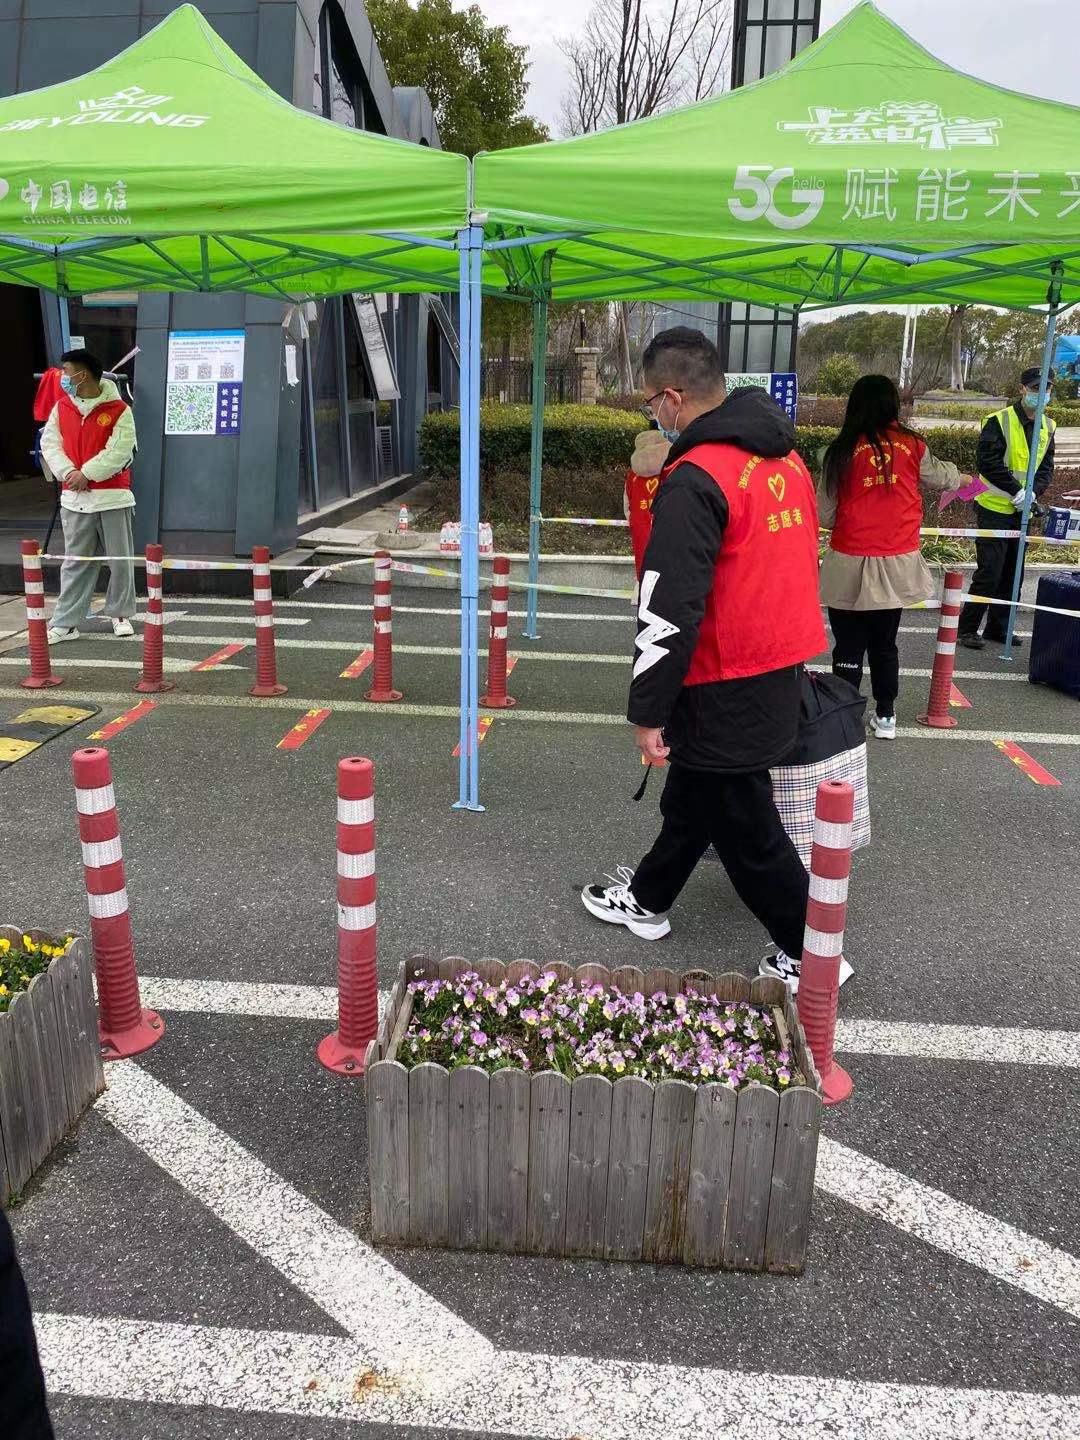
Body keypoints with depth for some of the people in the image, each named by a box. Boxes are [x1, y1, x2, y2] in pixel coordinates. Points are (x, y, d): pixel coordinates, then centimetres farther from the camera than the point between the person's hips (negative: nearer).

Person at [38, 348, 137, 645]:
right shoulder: (61, 407, 9)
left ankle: (120, 614, 21)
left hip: (113, 496, -3)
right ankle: (66, 623, 8)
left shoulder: (119, 409, -6)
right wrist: (68, 472, -11)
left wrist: (87, 474, -15)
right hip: (74, 498, 4)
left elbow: (119, 451, -13)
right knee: (75, 563, 6)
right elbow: (50, 443, 6)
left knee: (120, 560, 5)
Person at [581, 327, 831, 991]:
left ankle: (809, 955, 21)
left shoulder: (695, 480, -21)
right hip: (784, 666, 9)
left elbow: (669, 613, -24)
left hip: (729, 691, -9)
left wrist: (649, 713, -15)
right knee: (692, 796, 23)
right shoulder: (785, 456, 6)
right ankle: (647, 900, 42)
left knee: (746, 827, 7)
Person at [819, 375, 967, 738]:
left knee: (849, 644, 6)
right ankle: (885, 716, 26)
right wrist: (961, 476, 42)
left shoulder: (843, 449, -7)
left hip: (850, 564, -3)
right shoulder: (912, 445, -1)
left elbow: (825, 513, -2)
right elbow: (939, 477, 20)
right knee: (884, 643, 17)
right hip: (897, 564, 3)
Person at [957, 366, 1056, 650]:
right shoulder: (999, 421, -11)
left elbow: (1046, 467, 8)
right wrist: (1017, 490, -22)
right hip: (994, 508, -7)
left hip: (1021, 510, 7)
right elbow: (989, 463, -19)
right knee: (989, 571, -8)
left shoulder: (1048, 427, 9)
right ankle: (966, 628, 2)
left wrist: (1034, 491, -12)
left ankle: (997, 627, 22)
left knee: (1013, 573, 11)